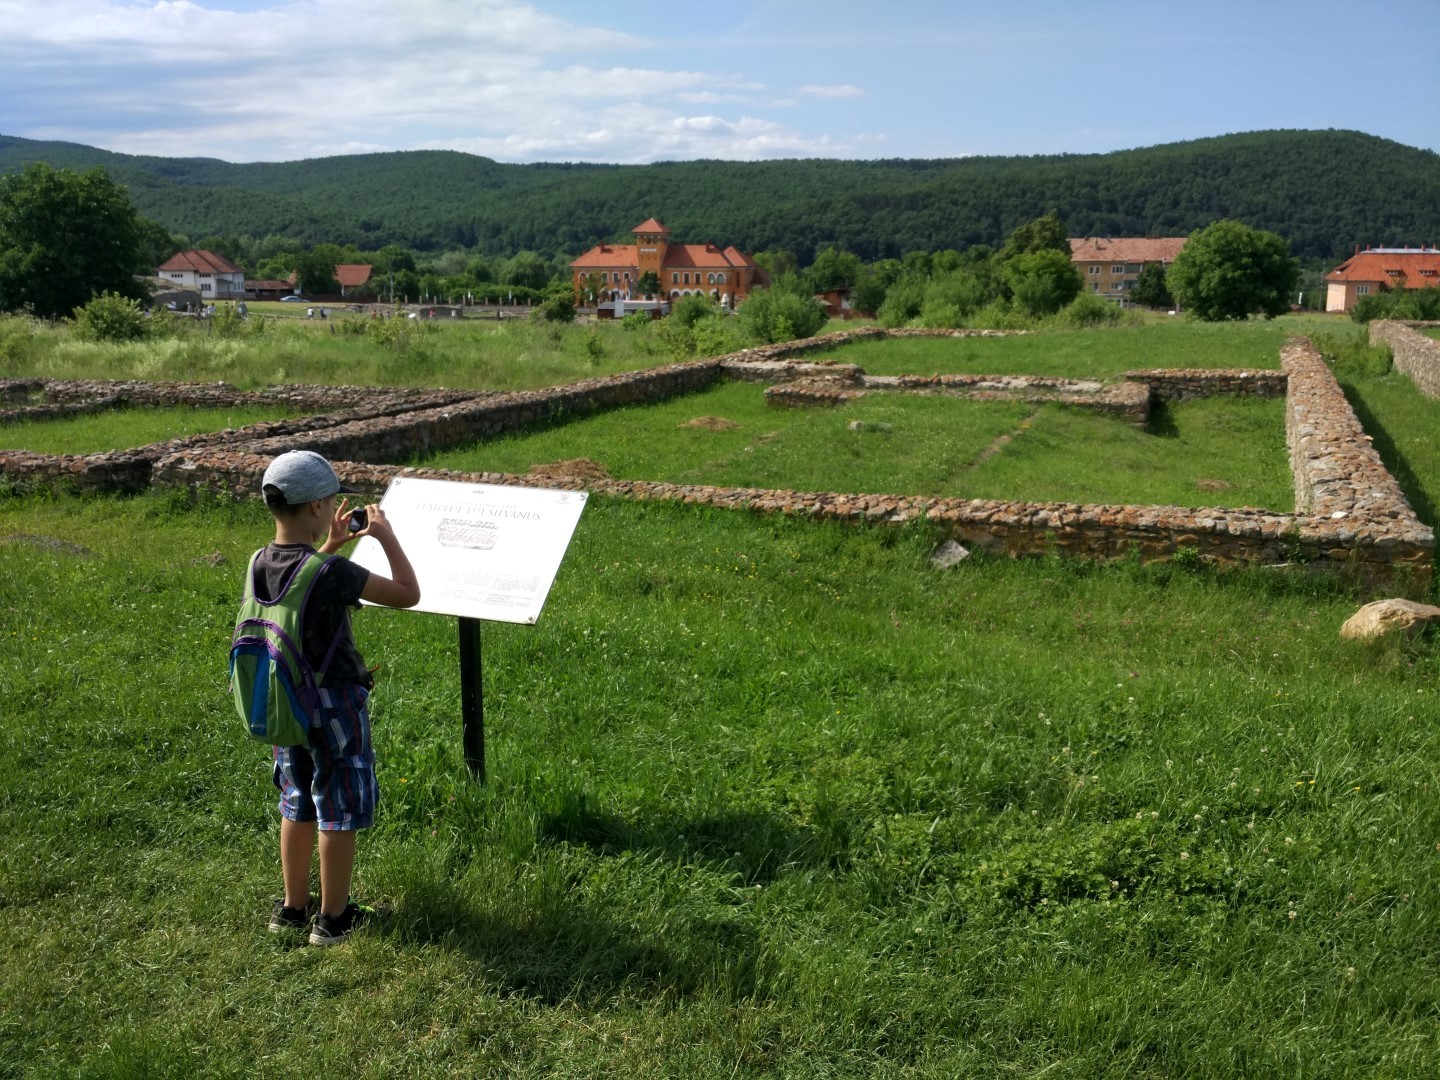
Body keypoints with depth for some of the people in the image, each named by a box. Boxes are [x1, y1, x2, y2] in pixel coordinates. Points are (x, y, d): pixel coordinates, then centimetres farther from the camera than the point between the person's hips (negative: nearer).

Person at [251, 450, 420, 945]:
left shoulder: (261, 564, -3)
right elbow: (408, 593, -19)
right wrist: (386, 536, -10)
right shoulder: (333, 573, -26)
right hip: (333, 705, -7)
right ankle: (332, 918, 20)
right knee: (339, 814, 8)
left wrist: (330, 546, 16)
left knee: (297, 807, 21)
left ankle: (293, 908, 34)